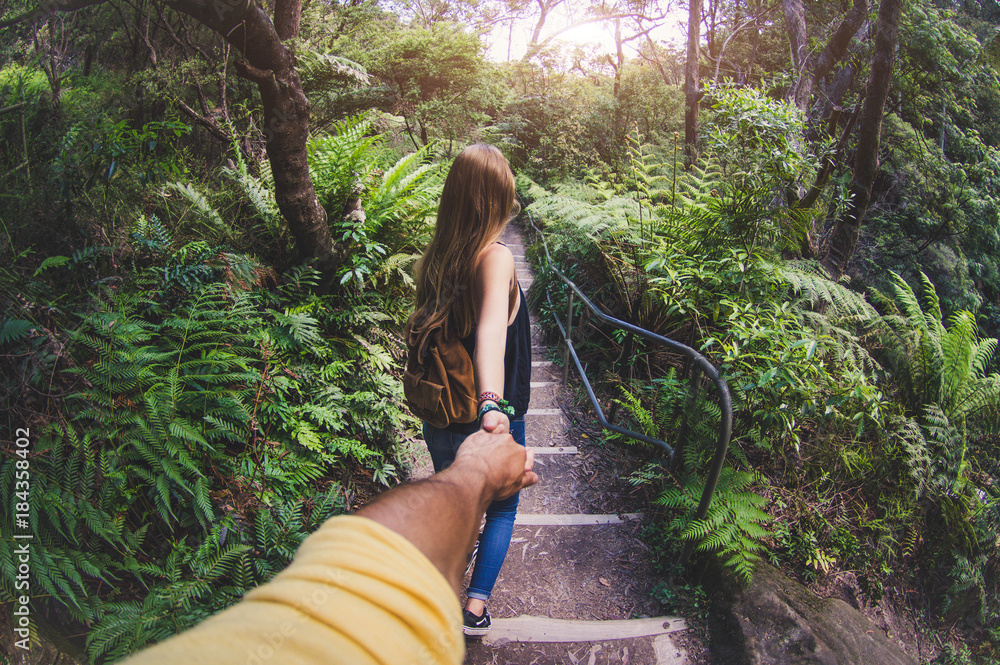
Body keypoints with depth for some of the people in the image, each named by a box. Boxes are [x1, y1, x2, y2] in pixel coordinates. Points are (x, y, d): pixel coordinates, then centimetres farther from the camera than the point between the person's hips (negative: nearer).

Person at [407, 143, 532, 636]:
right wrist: (492, 404, -55)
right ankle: (475, 606, 17)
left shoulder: (433, 258, -5)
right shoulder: (495, 257, -23)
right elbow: (491, 330, -41)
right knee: (503, 508, 24)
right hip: (492, 424, -5)